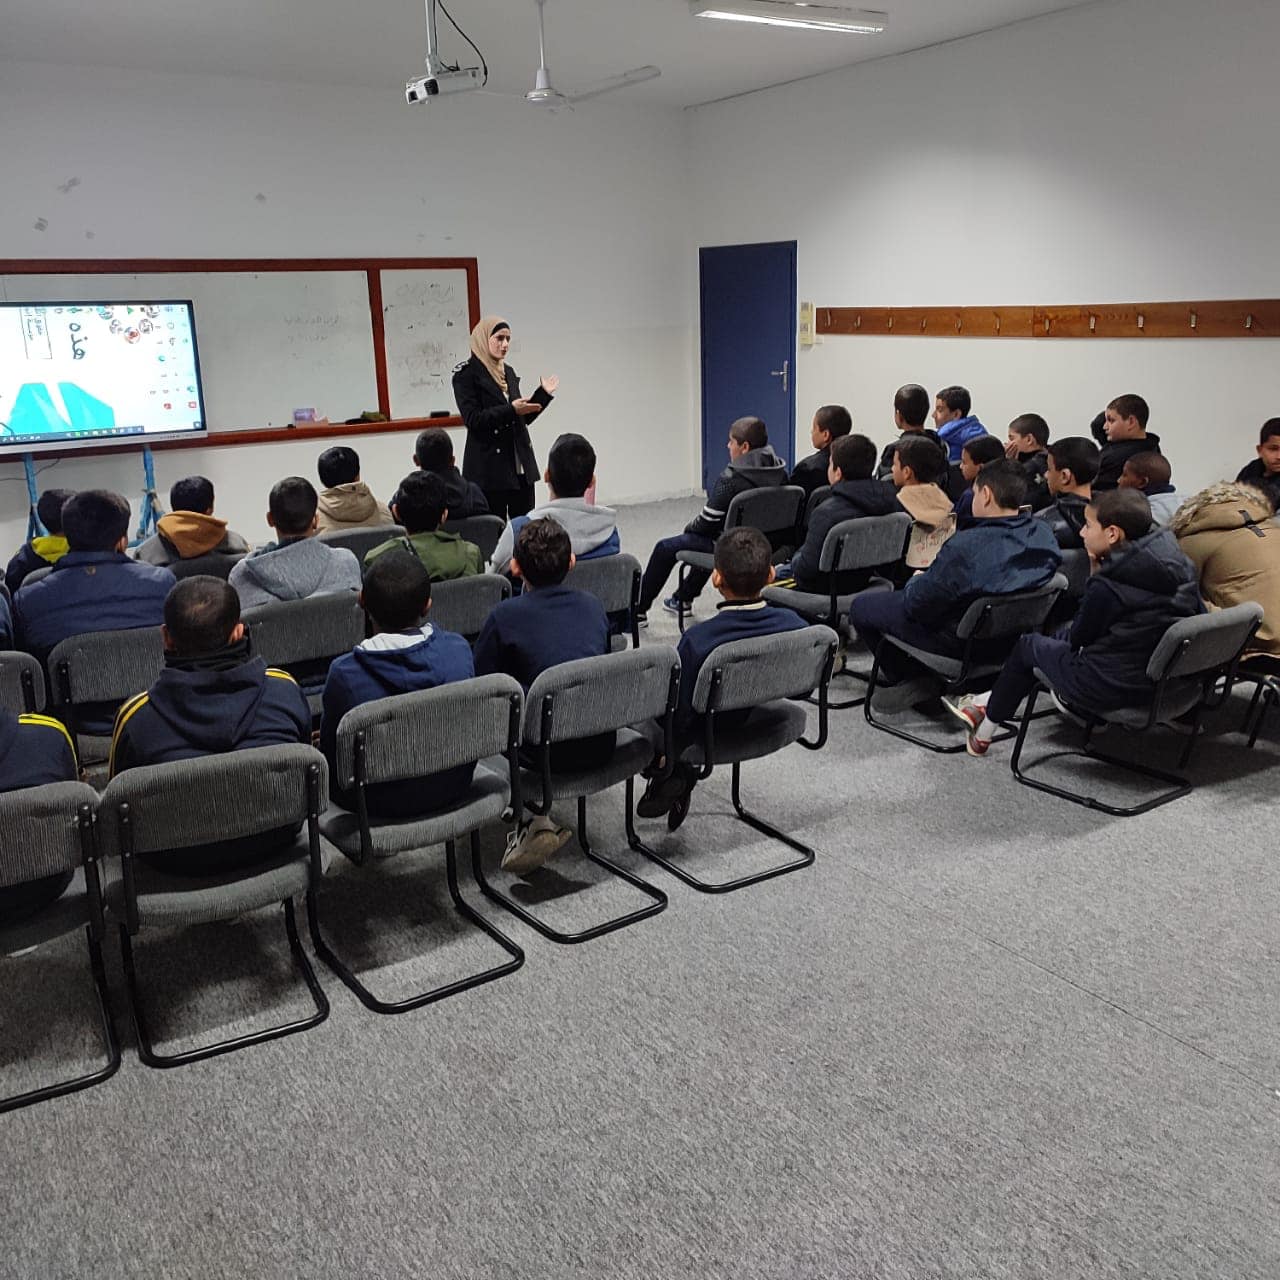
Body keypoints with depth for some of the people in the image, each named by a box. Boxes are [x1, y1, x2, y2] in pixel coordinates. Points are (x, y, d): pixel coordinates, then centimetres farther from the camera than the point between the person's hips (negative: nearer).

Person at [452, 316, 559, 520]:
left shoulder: (508, 372, 16)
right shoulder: (466, 374, -4)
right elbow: (472, 419, -15)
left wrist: (543, 393, 11)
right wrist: (511, 410, -21)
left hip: (521, 466, 6)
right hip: (488, 468, -6)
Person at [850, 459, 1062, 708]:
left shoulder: (964, 547, -34)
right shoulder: (1042, 533, -12)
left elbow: (916, 604, -24)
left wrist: (915, 582, 1)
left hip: (960, 642, -7)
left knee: (861, 606, 8)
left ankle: (914, 679, 15)